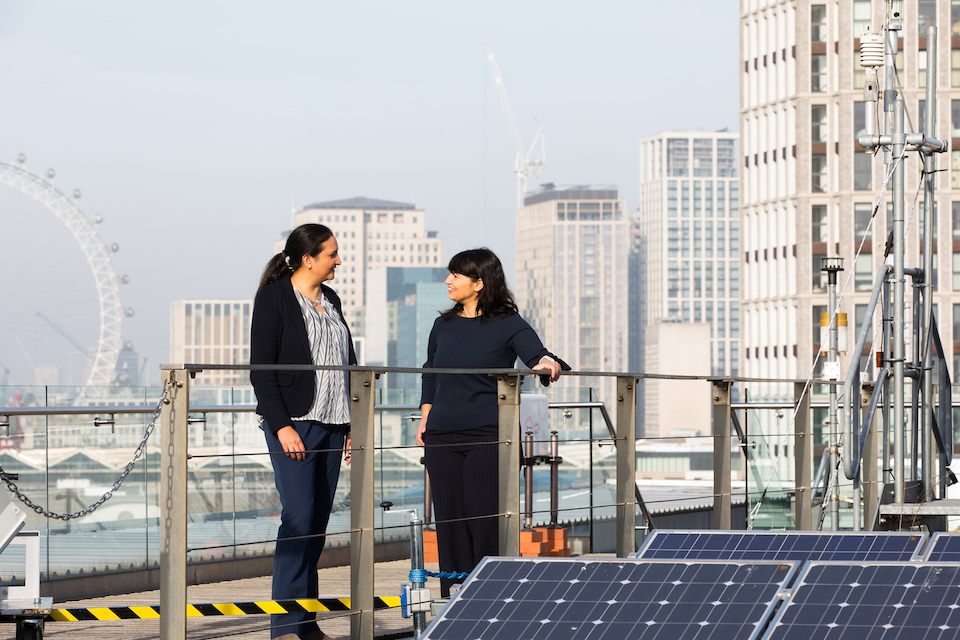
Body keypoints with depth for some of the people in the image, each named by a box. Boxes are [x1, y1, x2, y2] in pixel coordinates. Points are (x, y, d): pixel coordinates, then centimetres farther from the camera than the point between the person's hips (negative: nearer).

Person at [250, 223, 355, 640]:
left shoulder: (331, 301, 15)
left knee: (318, 524, 6)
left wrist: (352, 424, 15)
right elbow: (261, 370, -9)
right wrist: (282, 426, -17)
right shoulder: (274, 299, -5)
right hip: (293, 424, -7)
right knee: (298, 518, -12)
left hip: (331, 426, 7)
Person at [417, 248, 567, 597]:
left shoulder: (509, 325, -1)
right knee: (449, 519, 4)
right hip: (442, 437, 5)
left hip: (488, 436, -5)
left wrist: (548, 364, -34)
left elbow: (538, 356, -11)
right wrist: (425, 417, 15)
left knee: (485, 520, -6)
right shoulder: (443, 326, 13)